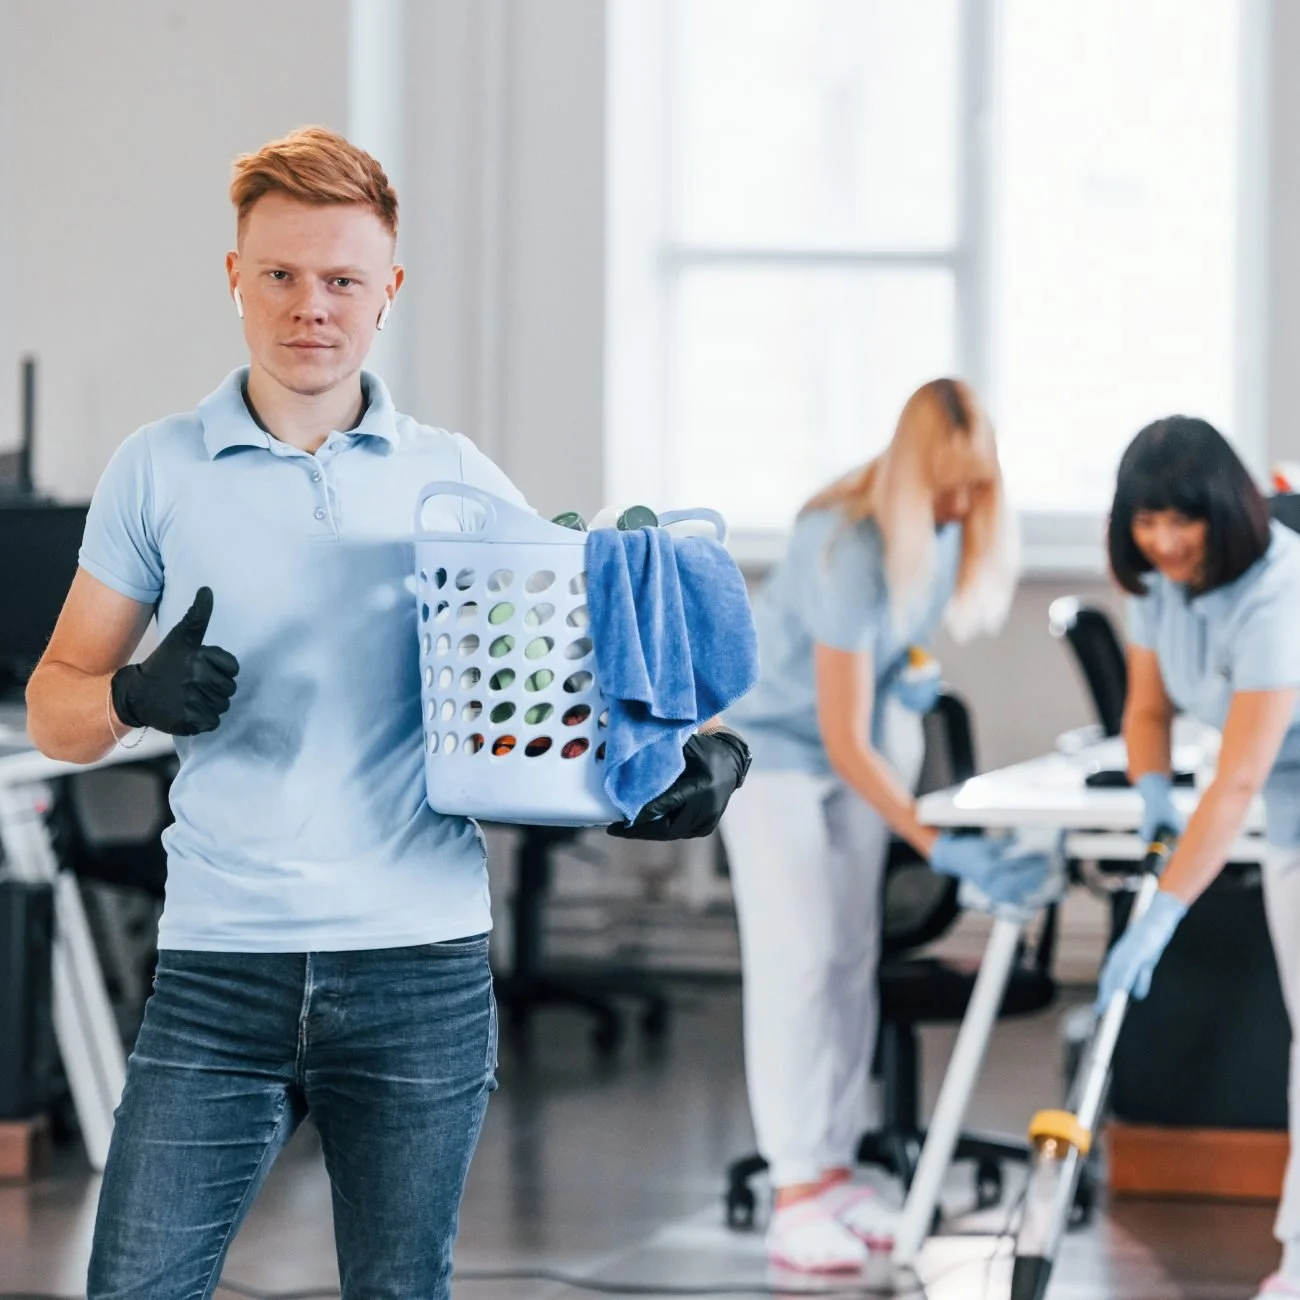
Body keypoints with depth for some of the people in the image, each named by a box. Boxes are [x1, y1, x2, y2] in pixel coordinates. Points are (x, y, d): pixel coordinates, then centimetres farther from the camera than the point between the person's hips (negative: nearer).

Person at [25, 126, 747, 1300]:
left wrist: (698, 758, -8)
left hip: (421, 969, 1)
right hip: (221, 969, -1)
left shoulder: (458, 482, 8)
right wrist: (136, 698, -14)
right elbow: (55, 707, 9)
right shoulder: (159, 474, 6)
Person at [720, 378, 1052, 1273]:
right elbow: (845, 744, -33)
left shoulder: (955, 525, -13)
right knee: (797, 955, -11)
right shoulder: (851, 551, -34)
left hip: (872, 732, 7)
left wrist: (914, 672, -9)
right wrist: (941, 847, -39)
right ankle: (795, 1198, -10)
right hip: (774, 737, -7)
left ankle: (835, 1170, 9)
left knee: (853, 954, 4)